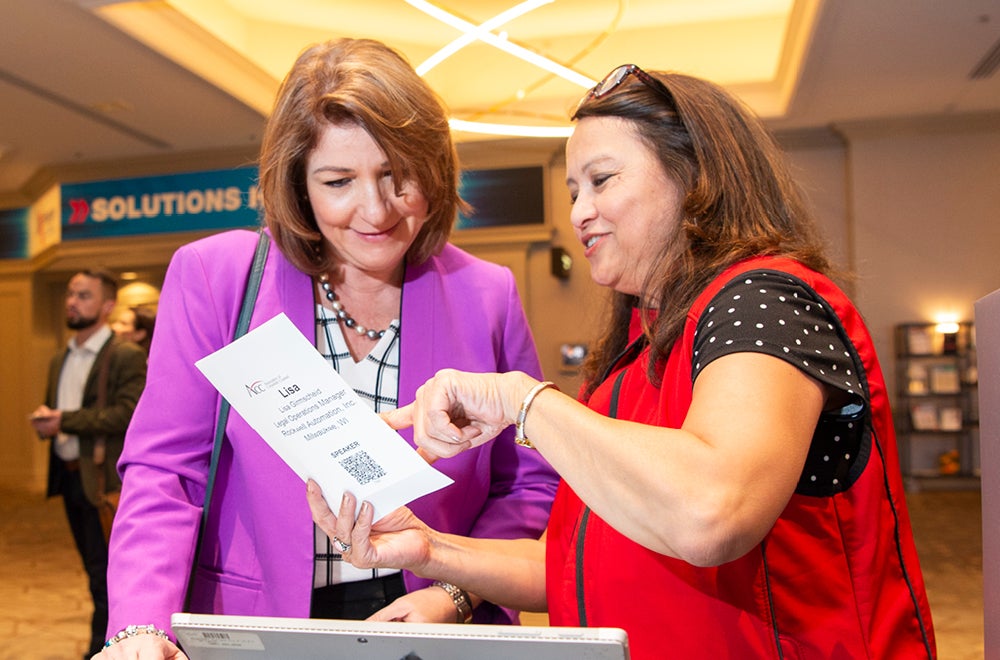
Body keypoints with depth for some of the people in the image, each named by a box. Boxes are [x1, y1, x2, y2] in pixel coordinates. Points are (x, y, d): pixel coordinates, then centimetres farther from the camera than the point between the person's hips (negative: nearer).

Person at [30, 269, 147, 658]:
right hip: (68, 476, 8)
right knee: (94, 567, 17)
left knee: (107, 572, -2)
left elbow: (127, 413, -21)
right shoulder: (60, 361, 15)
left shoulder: (126, 357, -10)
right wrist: (43, 420, -3)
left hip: (104, 479, -8)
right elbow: (52, 414, 20)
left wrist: (64, 420, -21)